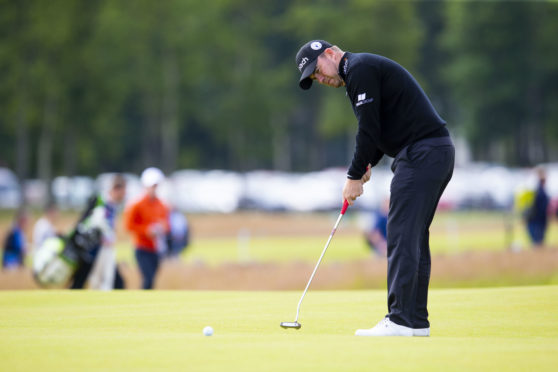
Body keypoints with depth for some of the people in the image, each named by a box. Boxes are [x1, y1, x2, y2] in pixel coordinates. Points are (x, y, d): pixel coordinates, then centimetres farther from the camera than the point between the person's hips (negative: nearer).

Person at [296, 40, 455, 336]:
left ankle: (401, 320, -15)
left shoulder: (360, 69, -9)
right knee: (414, 237, 12)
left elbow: (369, 129, -14)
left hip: (421, 154, -11)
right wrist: (368, 164, 13)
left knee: (402, 235, -12)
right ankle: (416, 321, 13)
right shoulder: (365, 69, 23)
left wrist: (355, 176, -5)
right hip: (438, 153, 11)